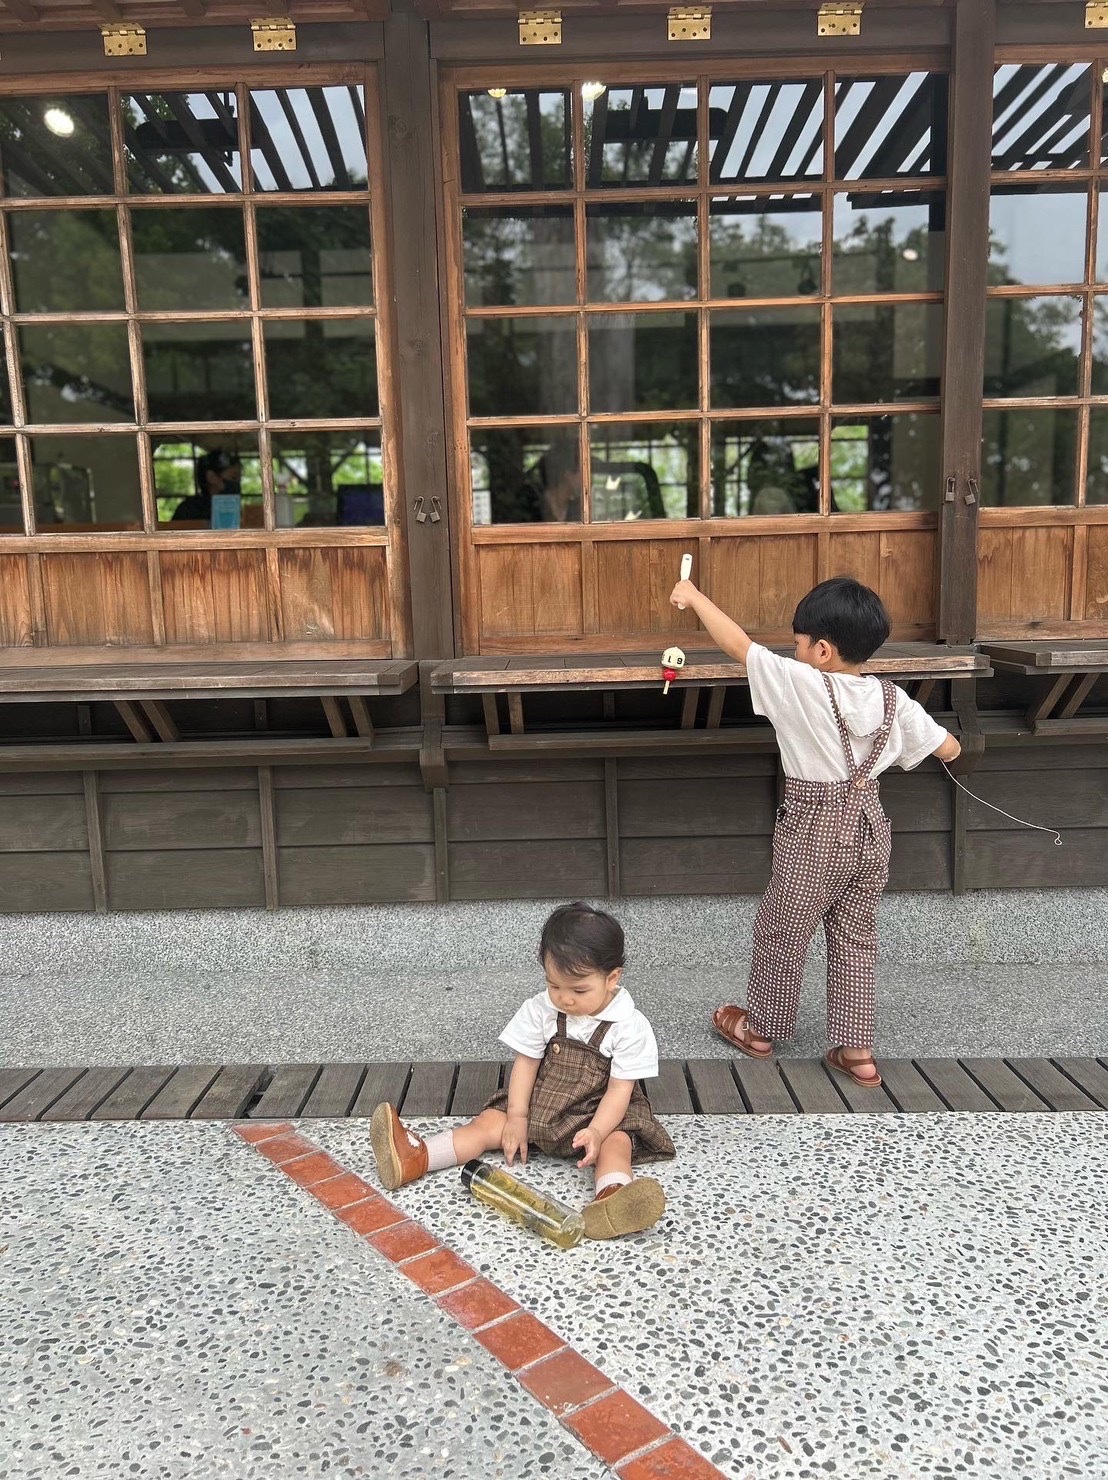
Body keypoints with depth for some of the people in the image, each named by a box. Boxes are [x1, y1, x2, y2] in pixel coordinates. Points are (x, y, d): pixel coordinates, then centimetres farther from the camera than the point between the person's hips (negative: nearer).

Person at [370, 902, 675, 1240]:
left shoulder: (631, 1027, -19)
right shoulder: (540, 1010, -9)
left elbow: (620, 1088, -18)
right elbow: (525, 1063, -4)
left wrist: (596, 1132, -31)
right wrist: (517, 1118, -11)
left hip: (600, 1112, -3)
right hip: (540, 1103, 3)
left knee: (616, 1142, -31)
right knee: (490, 1123, -10)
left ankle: (610, 1199, -59)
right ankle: (415, 1157, -20)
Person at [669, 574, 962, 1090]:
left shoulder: (803, 686, -19)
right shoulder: (892, 699, -4)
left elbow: (738, 644, -13)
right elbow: (948, 749, 4)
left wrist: (694, 597, 0)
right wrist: (951, 744, 29)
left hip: (815, 837, -6)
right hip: (870, 830, 6)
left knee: (780, 933, 14)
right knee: (855, 939, 16)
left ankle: (762, 1029, 32)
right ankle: (856, 1050, 21)